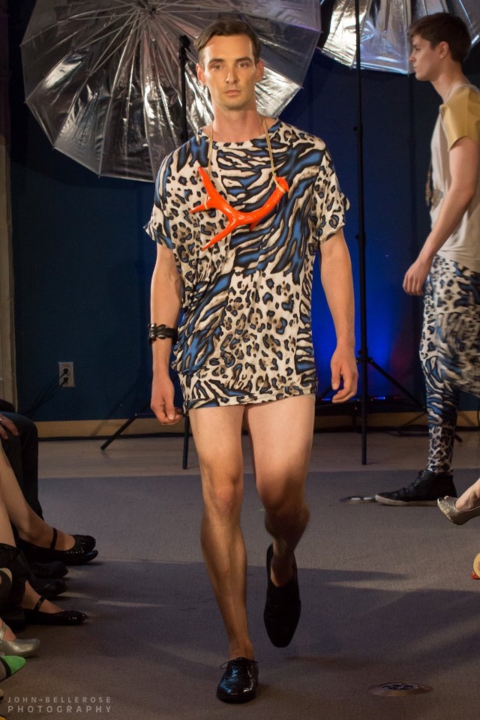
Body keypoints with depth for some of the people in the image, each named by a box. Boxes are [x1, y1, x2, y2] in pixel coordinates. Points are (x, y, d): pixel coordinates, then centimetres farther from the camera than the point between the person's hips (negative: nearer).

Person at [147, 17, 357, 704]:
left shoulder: (305, 154, 6)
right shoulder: (181, 165, 8)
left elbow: (333, 250, 8)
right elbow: (167, 267, 9)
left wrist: (346, 340, 0)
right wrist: (160, 364, 4)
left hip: (284, 349, -1)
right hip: (209, 352, 1)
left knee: (283, 496, -8)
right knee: (222, 494, -1)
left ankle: (282, 564, 30)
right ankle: (240, 650, 9)